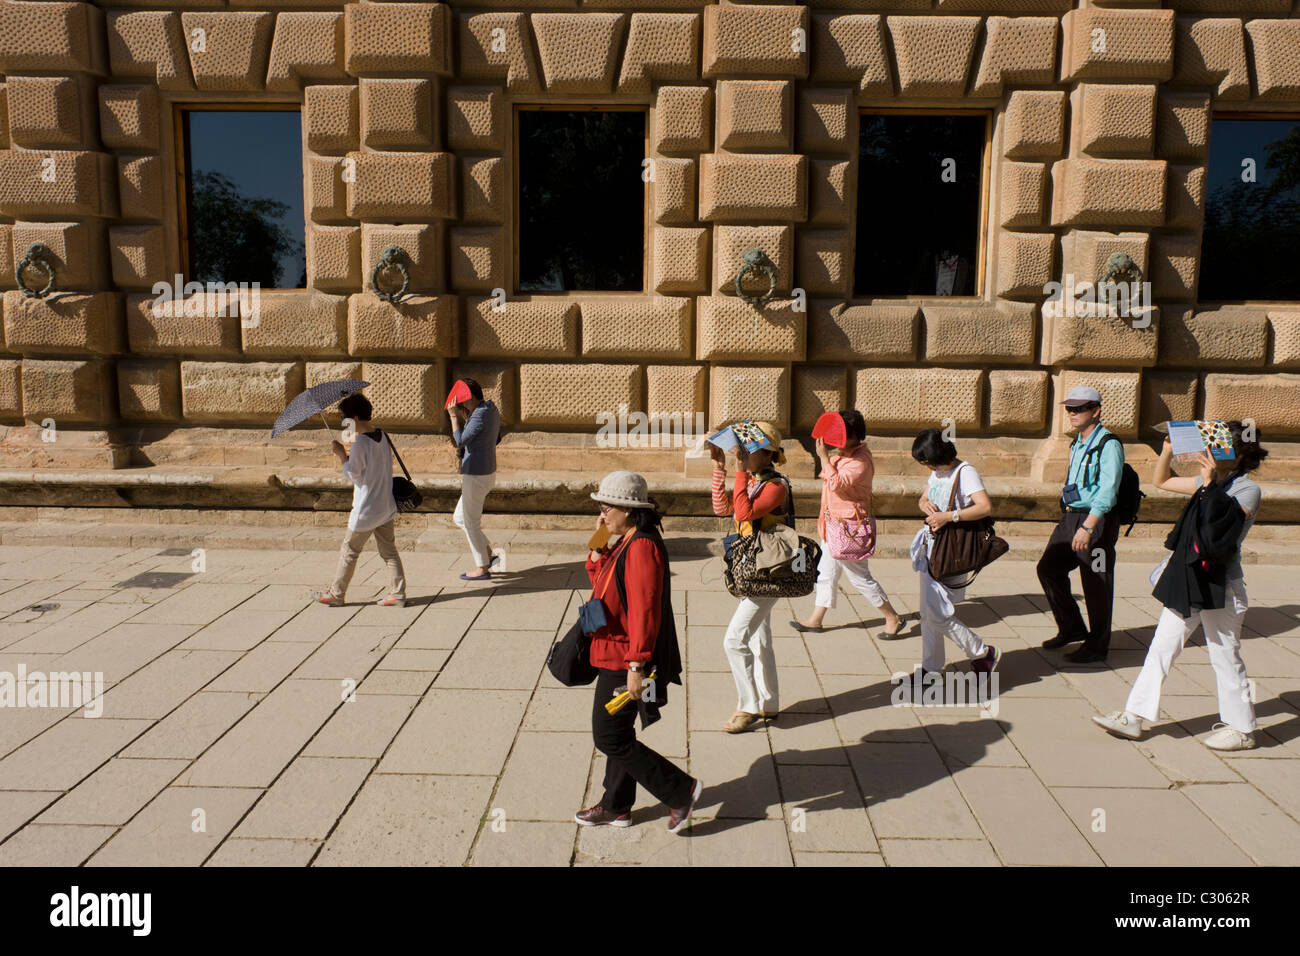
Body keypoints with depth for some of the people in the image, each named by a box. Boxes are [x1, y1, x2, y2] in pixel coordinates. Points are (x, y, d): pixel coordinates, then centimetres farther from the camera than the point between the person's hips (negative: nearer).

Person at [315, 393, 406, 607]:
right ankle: (398, 593, 8)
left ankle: (336, 594, 18)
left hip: (366, 509, -7)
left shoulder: (360, 442, -19)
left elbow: (354, 474, -17)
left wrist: (342, 454, -8)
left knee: (349, 551, 6)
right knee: (389, 550, 9)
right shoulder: (382, 436, 6)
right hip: (386, 506, 7)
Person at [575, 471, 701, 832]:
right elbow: (599, 581, 19)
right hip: (616, 656, 10)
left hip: (624, 661, -10)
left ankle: (681, 791, 7)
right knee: (617, 734, 19)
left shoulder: (642, 547, -23)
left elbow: (644, 610, -27)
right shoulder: (626, 542, 10)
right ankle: (616, 807, 34)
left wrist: (636, 666, -28)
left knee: (610, 738, -1)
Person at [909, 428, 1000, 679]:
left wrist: (949, 516, -27)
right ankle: (930, 667, 22)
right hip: (931, 546, 9)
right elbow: (922, 499, 24)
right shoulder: (937, 472, 12)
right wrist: (926, 505, 0)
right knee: (928, 612, 12)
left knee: (938, 614, -8)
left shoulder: (965, 473, -14)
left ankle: (984, 654, 11)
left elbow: (986, 507, -26)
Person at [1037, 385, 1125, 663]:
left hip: (1097, 520, -9)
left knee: (1096, 583, 1)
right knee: (1048, 567, 8)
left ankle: (1097, 645, 16)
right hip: (1071, 516, 9)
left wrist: (1087, 527, -30)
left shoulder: (1108, 445, -14)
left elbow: (1107, 492, -23)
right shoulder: (1076, 444, 13)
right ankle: (1072, 628, 25)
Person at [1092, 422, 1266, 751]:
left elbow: (1223, 525, -26)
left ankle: (1242, 729, 22)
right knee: (1161, 647, 7)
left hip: (1221, 587, -7)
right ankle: (1133, 717, 11)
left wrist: (1210, 484, -27)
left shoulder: (1248, 489, -10)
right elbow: (1161, 481, 22)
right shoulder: (1209, 483, 11)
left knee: (1225, 656, 5)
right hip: (1188, 581, 7)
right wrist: (1168, 449, 8)